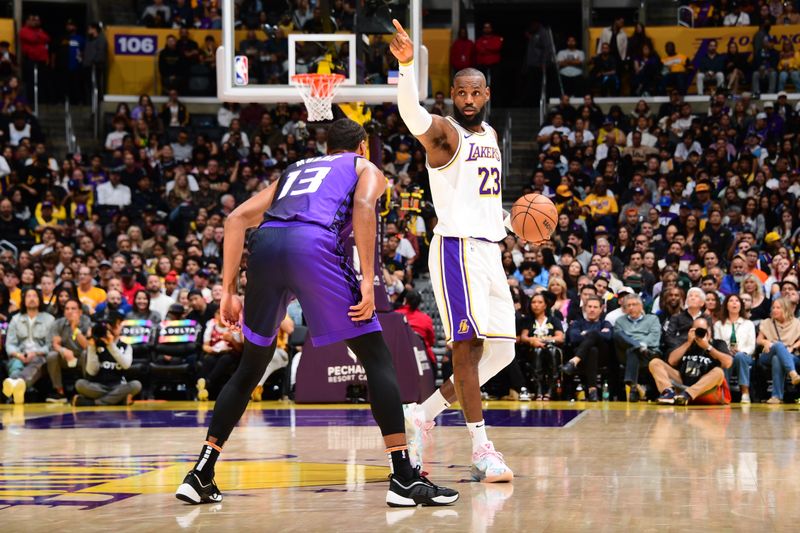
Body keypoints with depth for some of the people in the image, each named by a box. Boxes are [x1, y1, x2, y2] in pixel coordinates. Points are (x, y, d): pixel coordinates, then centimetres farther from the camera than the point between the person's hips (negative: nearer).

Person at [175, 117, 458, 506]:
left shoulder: (295, 170, 38)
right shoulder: (366, 169, 26)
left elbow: (237, 219, 26)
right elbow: (363, 206, 0)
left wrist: (228, 291, 24)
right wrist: (367, 281, -6)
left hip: (266, 243, 4)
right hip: (314, 244, -4)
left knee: (250, 368, 22)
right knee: (377, 359, 5)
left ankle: (200, 476, 19)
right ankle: (404, 478, -4)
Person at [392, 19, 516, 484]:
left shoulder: (490, 135, 17)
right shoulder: (443, 132, -7)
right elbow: (412, 113, -31)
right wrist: (407, 66, -46)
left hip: (489, 250, 8)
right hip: (457, 248, -8)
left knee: (502, 350, 7)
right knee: (469, 345, -12)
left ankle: (424, 415, 18)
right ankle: (482, 451, -11)